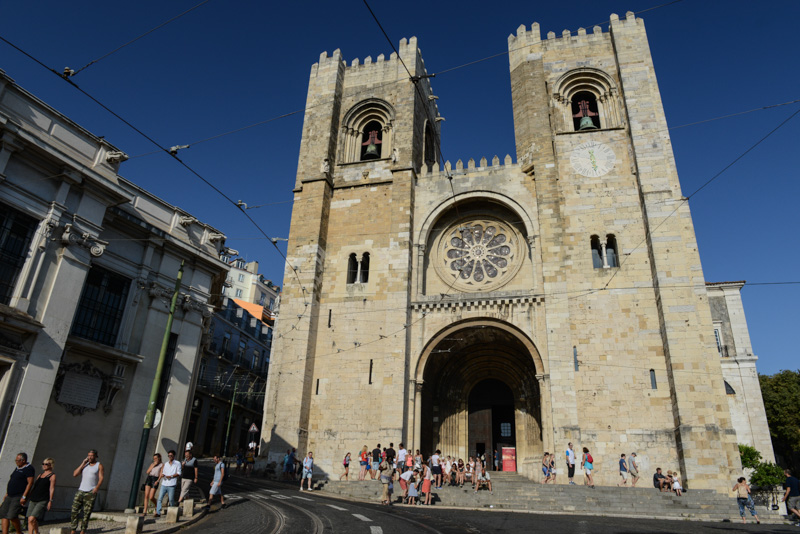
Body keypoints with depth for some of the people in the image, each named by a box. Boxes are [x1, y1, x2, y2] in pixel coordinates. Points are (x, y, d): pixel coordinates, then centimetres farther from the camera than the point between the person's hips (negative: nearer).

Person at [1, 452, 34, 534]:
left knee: (12, 516, -15)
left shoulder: (29, 469, -11)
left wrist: (24, 497, -21)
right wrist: (6, 494, 20)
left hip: (19, 497, -9)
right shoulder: (17, 468, 17)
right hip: (10, 496, 9)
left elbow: (30, 483, -17)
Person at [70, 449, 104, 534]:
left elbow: (101, 478, -4)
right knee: (74, 510, -4)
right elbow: (75, 474, 5)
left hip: (91, 493, -4)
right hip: (81, 491, 4)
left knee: (87, 513, -4)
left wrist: (97, 487, -20)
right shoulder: (84, 465, 16)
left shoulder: (99, 465, 5)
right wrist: (83, 463, 1)